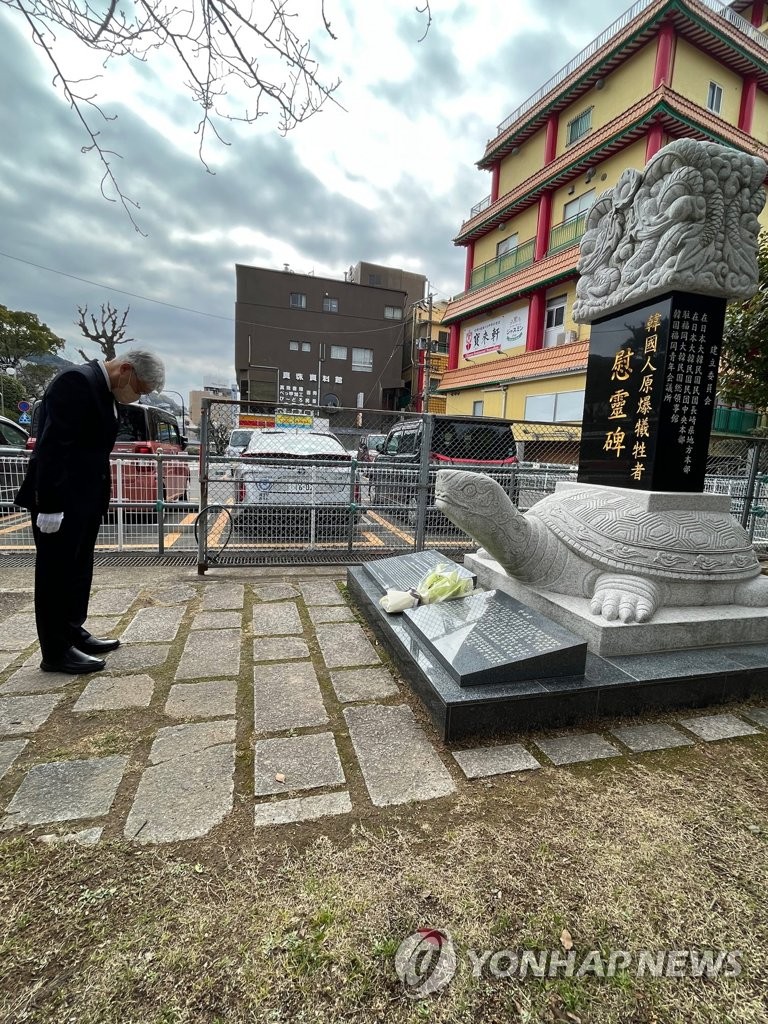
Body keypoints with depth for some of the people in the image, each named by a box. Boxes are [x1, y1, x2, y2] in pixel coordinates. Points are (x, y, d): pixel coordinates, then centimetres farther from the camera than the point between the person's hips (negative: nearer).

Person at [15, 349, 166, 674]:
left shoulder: (104, 389, 12)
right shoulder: (76, 380, -17)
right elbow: (53, 446, -23)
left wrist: (99, 498, 12)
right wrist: (50, 505, -24)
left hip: (83, 498, 9)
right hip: (62, 500, -9)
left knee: (77, 570, 16)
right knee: (56, 572, 1)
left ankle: (73, 634, 30)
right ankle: (56, 652, 12)